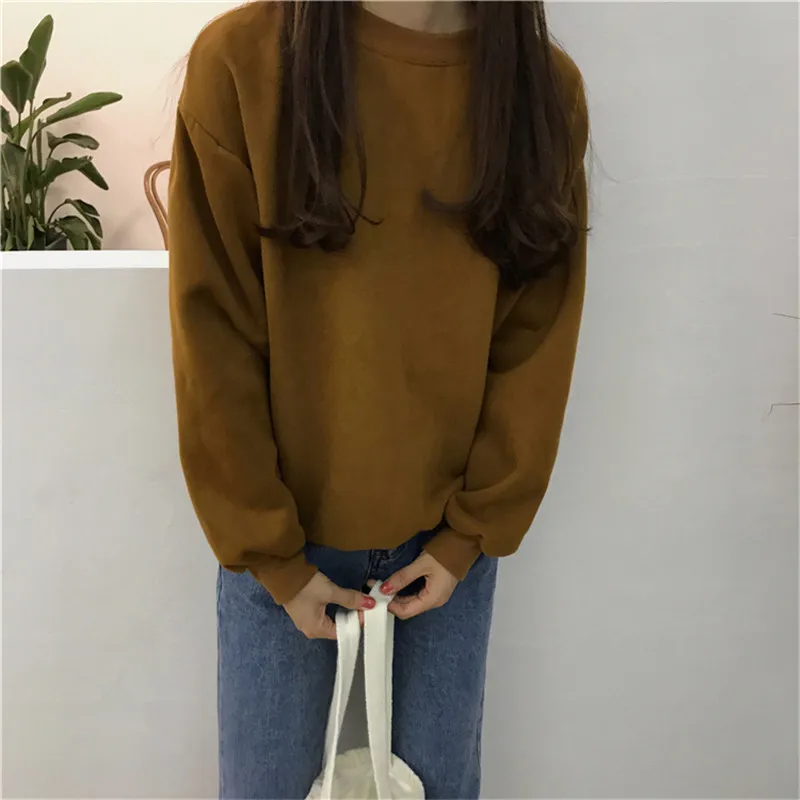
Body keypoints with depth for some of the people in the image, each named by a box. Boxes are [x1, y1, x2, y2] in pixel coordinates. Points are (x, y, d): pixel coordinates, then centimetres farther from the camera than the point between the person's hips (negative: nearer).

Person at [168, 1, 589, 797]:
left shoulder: (547, 87, -5)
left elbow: (539, 344, -2)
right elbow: (212, 337, -11)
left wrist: (474, 534, -4)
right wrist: (271, 554, -8)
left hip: (449, 540, 2)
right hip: (284, 543, -1)